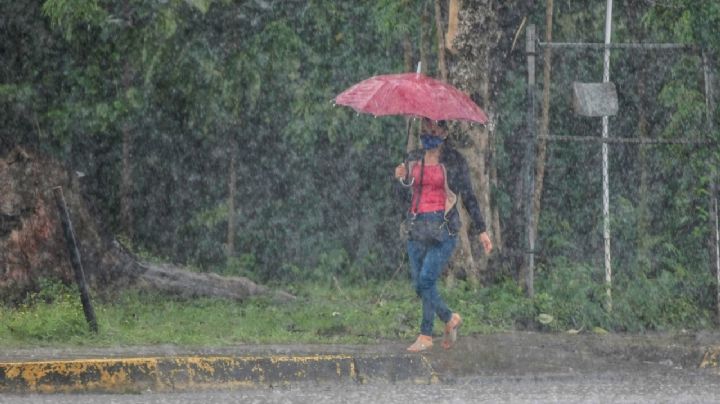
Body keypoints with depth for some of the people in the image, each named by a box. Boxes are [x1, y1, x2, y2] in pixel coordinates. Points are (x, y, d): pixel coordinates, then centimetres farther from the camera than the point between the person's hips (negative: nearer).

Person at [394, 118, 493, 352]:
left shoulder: (454, 161, 0)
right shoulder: (413, 160, 12)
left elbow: (468, 197, 5)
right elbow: (407, 198, 16)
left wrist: (481, 230, 5)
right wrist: (402, 180, -4)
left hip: (444, 228, -5)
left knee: (426, 280, -16)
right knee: (419, 286, 2)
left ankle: (425, 336, -5)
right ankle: (450, 319, 22)